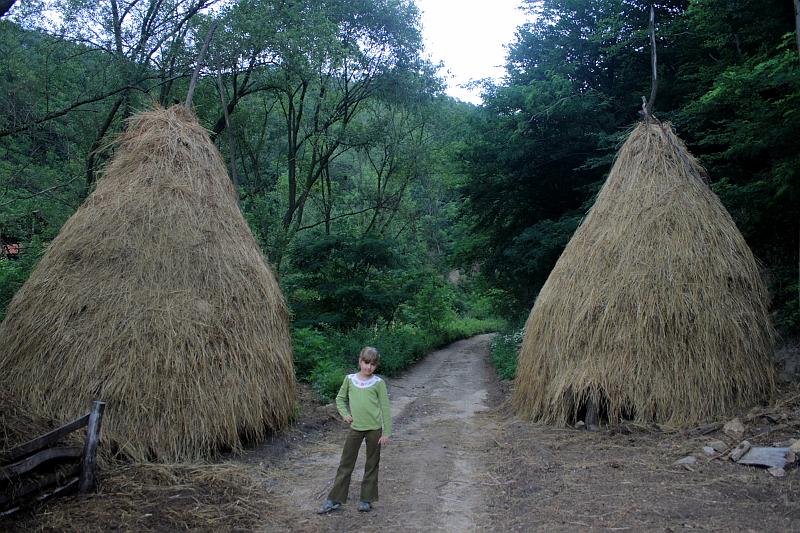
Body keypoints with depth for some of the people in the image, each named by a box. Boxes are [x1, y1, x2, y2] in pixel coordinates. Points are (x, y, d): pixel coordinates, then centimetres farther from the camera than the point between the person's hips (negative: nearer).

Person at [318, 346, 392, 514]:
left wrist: (387, 432, -5)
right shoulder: (350, 379, 0)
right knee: (346, 464, 6)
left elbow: (385, 408, -4)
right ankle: (334, 499, 13)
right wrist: (345, 414, -3)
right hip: (355, 428, 2)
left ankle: (366, 499, 22)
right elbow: (340, 398, 14)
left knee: (372, 465, 9)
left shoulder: (378, 383, -6)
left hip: (374, 429, -2)